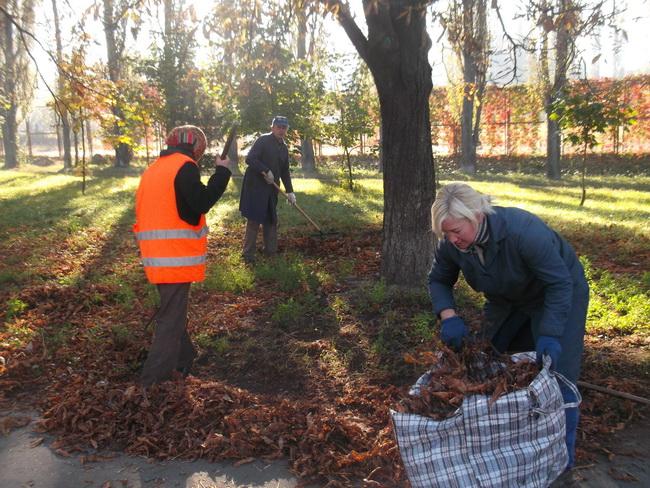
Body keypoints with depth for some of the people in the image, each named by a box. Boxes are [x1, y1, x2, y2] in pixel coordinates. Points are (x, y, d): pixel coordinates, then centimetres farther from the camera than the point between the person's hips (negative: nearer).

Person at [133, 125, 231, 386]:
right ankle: (154, 380, 4)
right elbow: (202, 203, -17)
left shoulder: (153, 169, 15)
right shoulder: (185, 167, -11)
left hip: (157, 256, 9)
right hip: (177, 256, -9)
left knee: (173, 310, 22)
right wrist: (222, 171, -9)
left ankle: (185, 358, 38)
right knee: (172, 318, 0)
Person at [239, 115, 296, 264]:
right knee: (254, 220, -5)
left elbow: (285, 172, 18)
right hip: (255, 186, -8)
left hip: (271, 190, 8)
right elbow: (250, 159, -20)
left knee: (271, 220, 12)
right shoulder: (263, 140, -10)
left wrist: (290, 191, 13)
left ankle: (271, 251, 24)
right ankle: (248, 254, 4)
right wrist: (266, 171, -22)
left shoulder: (284, 148, 13)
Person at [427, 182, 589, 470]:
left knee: (555, 372, -8)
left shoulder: (523, 231, -39)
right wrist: (448, 316, -25)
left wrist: (550, 335, -36)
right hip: (508, 298, 6)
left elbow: (560, 283, -30)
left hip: (557, 292, -5)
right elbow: (439, 281, -7)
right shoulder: (450, 244, -22)